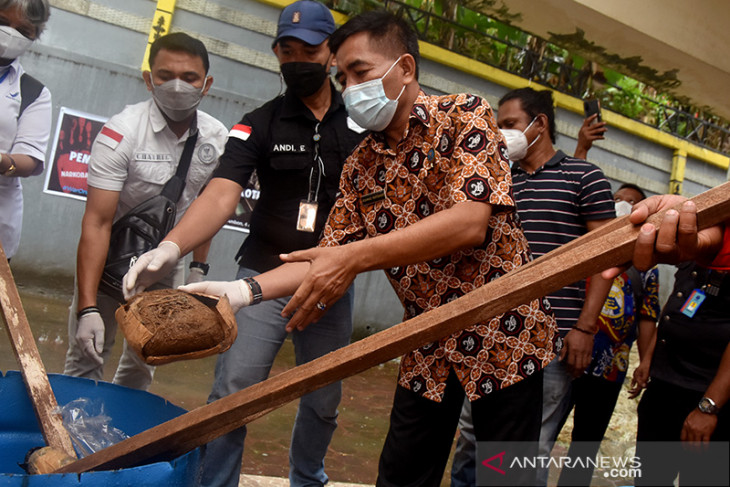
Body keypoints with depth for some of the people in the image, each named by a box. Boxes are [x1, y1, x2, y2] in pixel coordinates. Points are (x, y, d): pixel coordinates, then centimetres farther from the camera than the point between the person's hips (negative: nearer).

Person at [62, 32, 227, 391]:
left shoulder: (217, 138, -7)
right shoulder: (122, 132, -23)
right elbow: (97, 222, -27)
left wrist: (199, 267, 7)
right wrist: (87, 308, -32)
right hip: (111, 256, -4)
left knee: (143, 364, 10)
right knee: (86, 358, -5)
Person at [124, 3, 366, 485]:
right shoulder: (260, 125, -4)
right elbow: (221, 196, -18)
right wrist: (170, 247, -35)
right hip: (264, 276, -2)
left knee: (324, 404, 13)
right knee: (232, 394, -9)